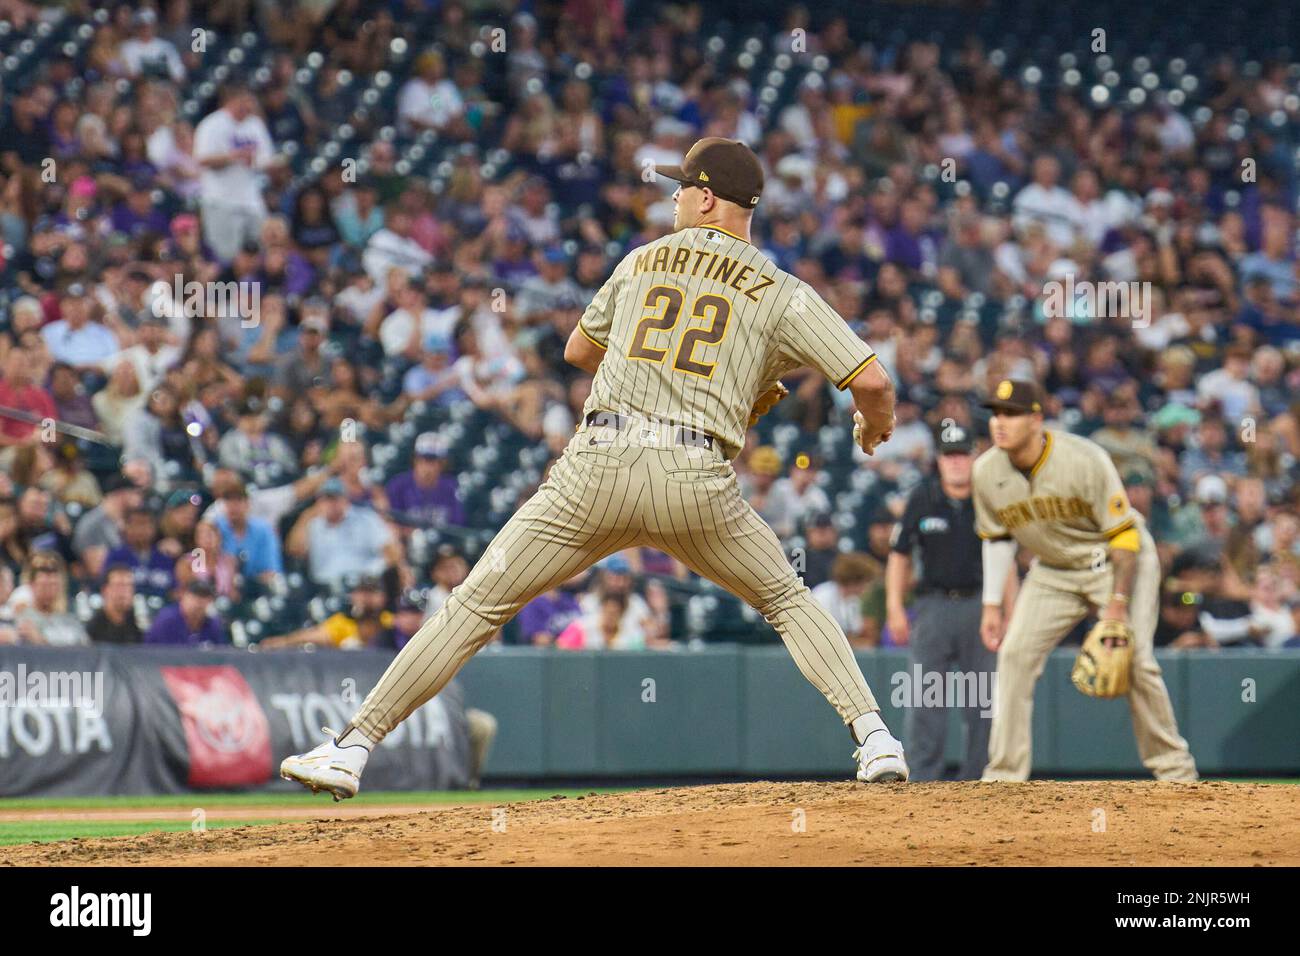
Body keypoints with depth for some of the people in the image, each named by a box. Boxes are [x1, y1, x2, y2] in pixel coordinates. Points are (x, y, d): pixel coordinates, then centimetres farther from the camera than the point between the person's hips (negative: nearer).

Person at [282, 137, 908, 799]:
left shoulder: (642, 261, 18)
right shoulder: (781, 294, 9)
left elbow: (579, 350, 32)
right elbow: (872, 380, 1)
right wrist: (873, 430, 23)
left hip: (598, 468, 0)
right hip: (698, 480, 0)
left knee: (478, 604, 5)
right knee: (788, 601, 23)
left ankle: (353, 747, 1)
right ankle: (875, 741, 7)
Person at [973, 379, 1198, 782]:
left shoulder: (1083, 460, -26)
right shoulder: (987, 472, -11)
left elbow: (1124, 535, -21)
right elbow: (997, 539, 6)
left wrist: (1118, 604, -26)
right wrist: (992, 605, 3)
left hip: (1115, 562, -5)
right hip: (1053, 572, 5)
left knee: (1135, 660, -15)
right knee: (1015, 654, -9)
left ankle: (1174, 767, 1)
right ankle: (1004, 775, -4)